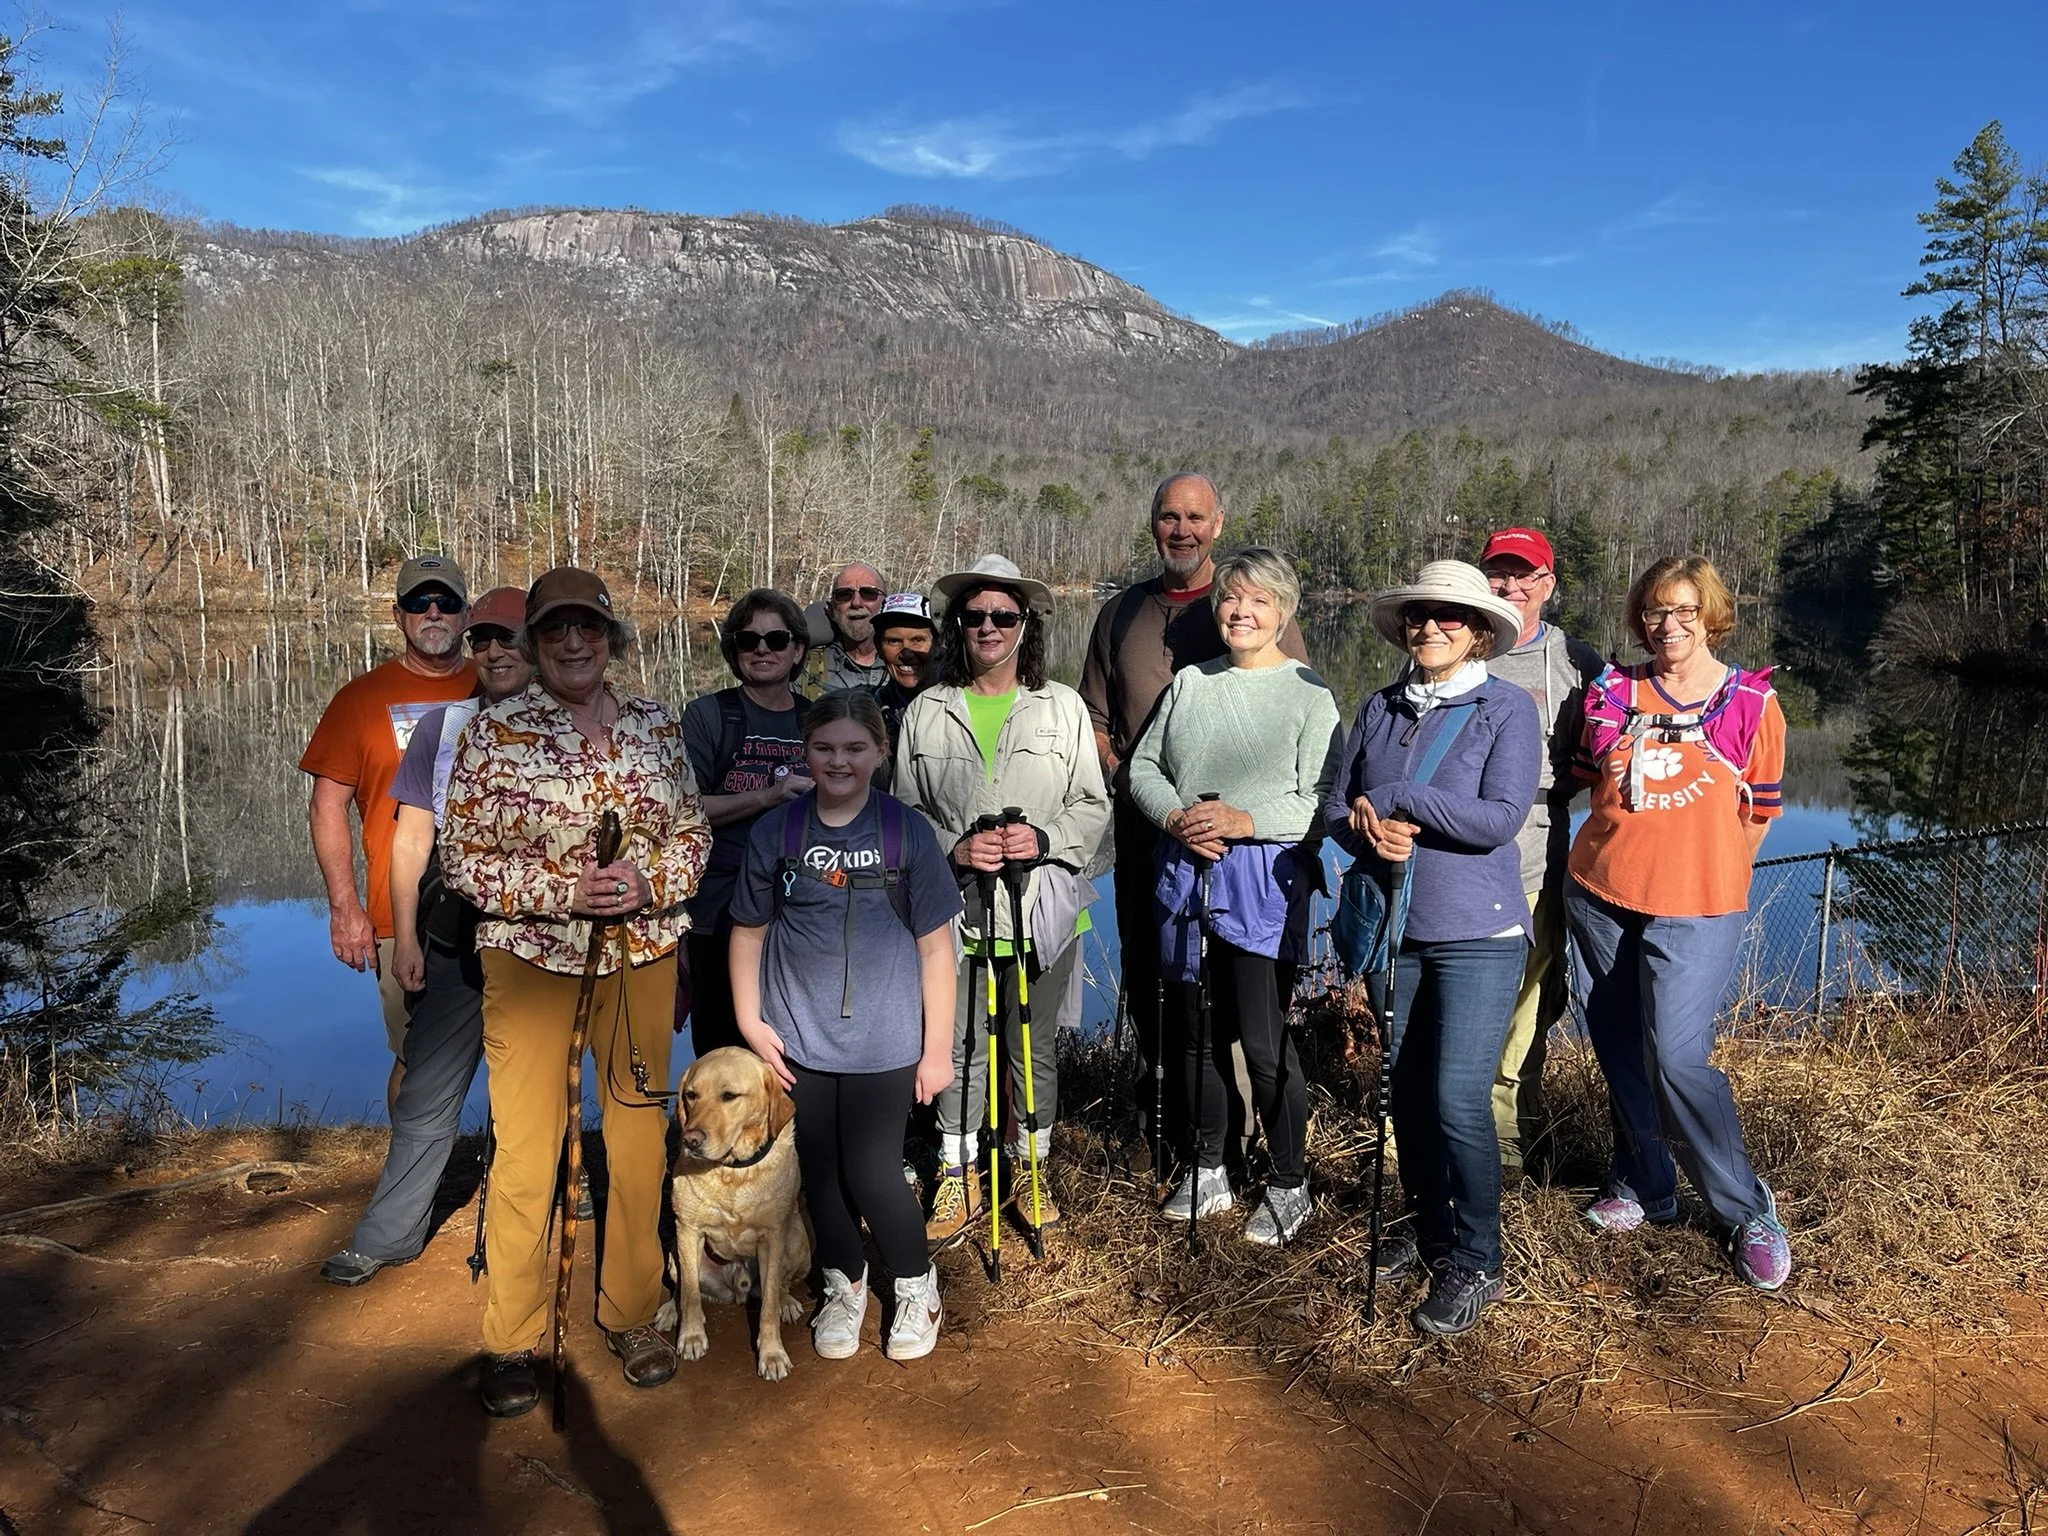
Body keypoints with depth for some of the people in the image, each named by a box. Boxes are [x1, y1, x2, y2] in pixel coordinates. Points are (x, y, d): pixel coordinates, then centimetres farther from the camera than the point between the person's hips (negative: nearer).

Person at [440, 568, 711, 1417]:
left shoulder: (657, 725, 4)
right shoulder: (493, 732, -4)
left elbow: (694, 832, 7)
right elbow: (462, 860, -6)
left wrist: (647, 883, -13)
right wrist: (564, 891, -19)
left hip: (641, 955, 3)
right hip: (530, 958, -3)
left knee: (639, 1137, 11)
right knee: (525, 1148, 1)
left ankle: (633, 1313, 29)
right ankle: (511, 1340, 19)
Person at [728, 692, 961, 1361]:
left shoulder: (907, 833, -7)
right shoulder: (774, 833, -2)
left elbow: (935, 944, -4)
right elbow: (748, 931, 8)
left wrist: (938, 1046, -3)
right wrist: (750, 1023, 1)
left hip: (883, 1042, -2)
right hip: (797, 1040, 2)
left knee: (872, 1175, -1)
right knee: (820, 1172, 12)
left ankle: (917, 1287, 27)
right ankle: (844, 1285, 37)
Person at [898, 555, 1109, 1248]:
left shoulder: (1062, 706, 2)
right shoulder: (926, 712, 3)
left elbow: (1093, 805, 3)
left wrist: (1044, 839, -15)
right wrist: (954, 848, -13)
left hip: (1042, 906, 0)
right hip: (955, 909, 0)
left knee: (1033, 1047, 12)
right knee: (959, 1048, 6)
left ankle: (1030, 1167, 31)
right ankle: (958, 1177, 24)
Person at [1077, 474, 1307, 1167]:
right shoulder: (1119, 614, 13)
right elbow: (1093, 716, 16)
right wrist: (1126, 780, -1)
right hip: (1142, 827, 4)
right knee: (1145, 973, 9)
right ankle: (1156, 1119, 23)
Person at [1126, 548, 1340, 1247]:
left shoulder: (1309, 692, -3)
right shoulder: (1190, 683, 11)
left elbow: (1320, 799, -10)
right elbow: (1143, 765, 11)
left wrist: (1245, 821, -22)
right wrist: (1175, 816, -8)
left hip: (1264, 880, -5)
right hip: (1183, 873, 5)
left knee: (1264, 1041, -3)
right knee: (1196, 1033, 13)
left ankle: (1289, 1184, 17)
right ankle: (1207, 1170, 31)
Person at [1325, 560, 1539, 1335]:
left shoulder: (1507, 707, -6)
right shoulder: (1379, 708, 7)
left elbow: (1500, 818, -18)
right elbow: (1338, 808, 7)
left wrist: (1392, 798, -17)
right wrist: (1371, 835, -16)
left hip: (1477, 931, -5)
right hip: (1393, 927, 5)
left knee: (1459, 1098, -7)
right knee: (1407, 1088, 13)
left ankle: (1476, 1262, 11)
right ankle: (1429, 1232, 32)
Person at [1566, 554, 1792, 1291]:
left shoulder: (1752, 703, -2)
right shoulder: (1614, 691, 5)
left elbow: (1758, 813, 6)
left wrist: (1703, 873, 7)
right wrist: (1613, 779, 0)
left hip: (1696, 908, -4)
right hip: (1600, 897, 4)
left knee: (1676, 1058, -12)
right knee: (1619, 1055, 10)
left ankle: (1747, 1211, 6)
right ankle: (1643, 1186, 27)